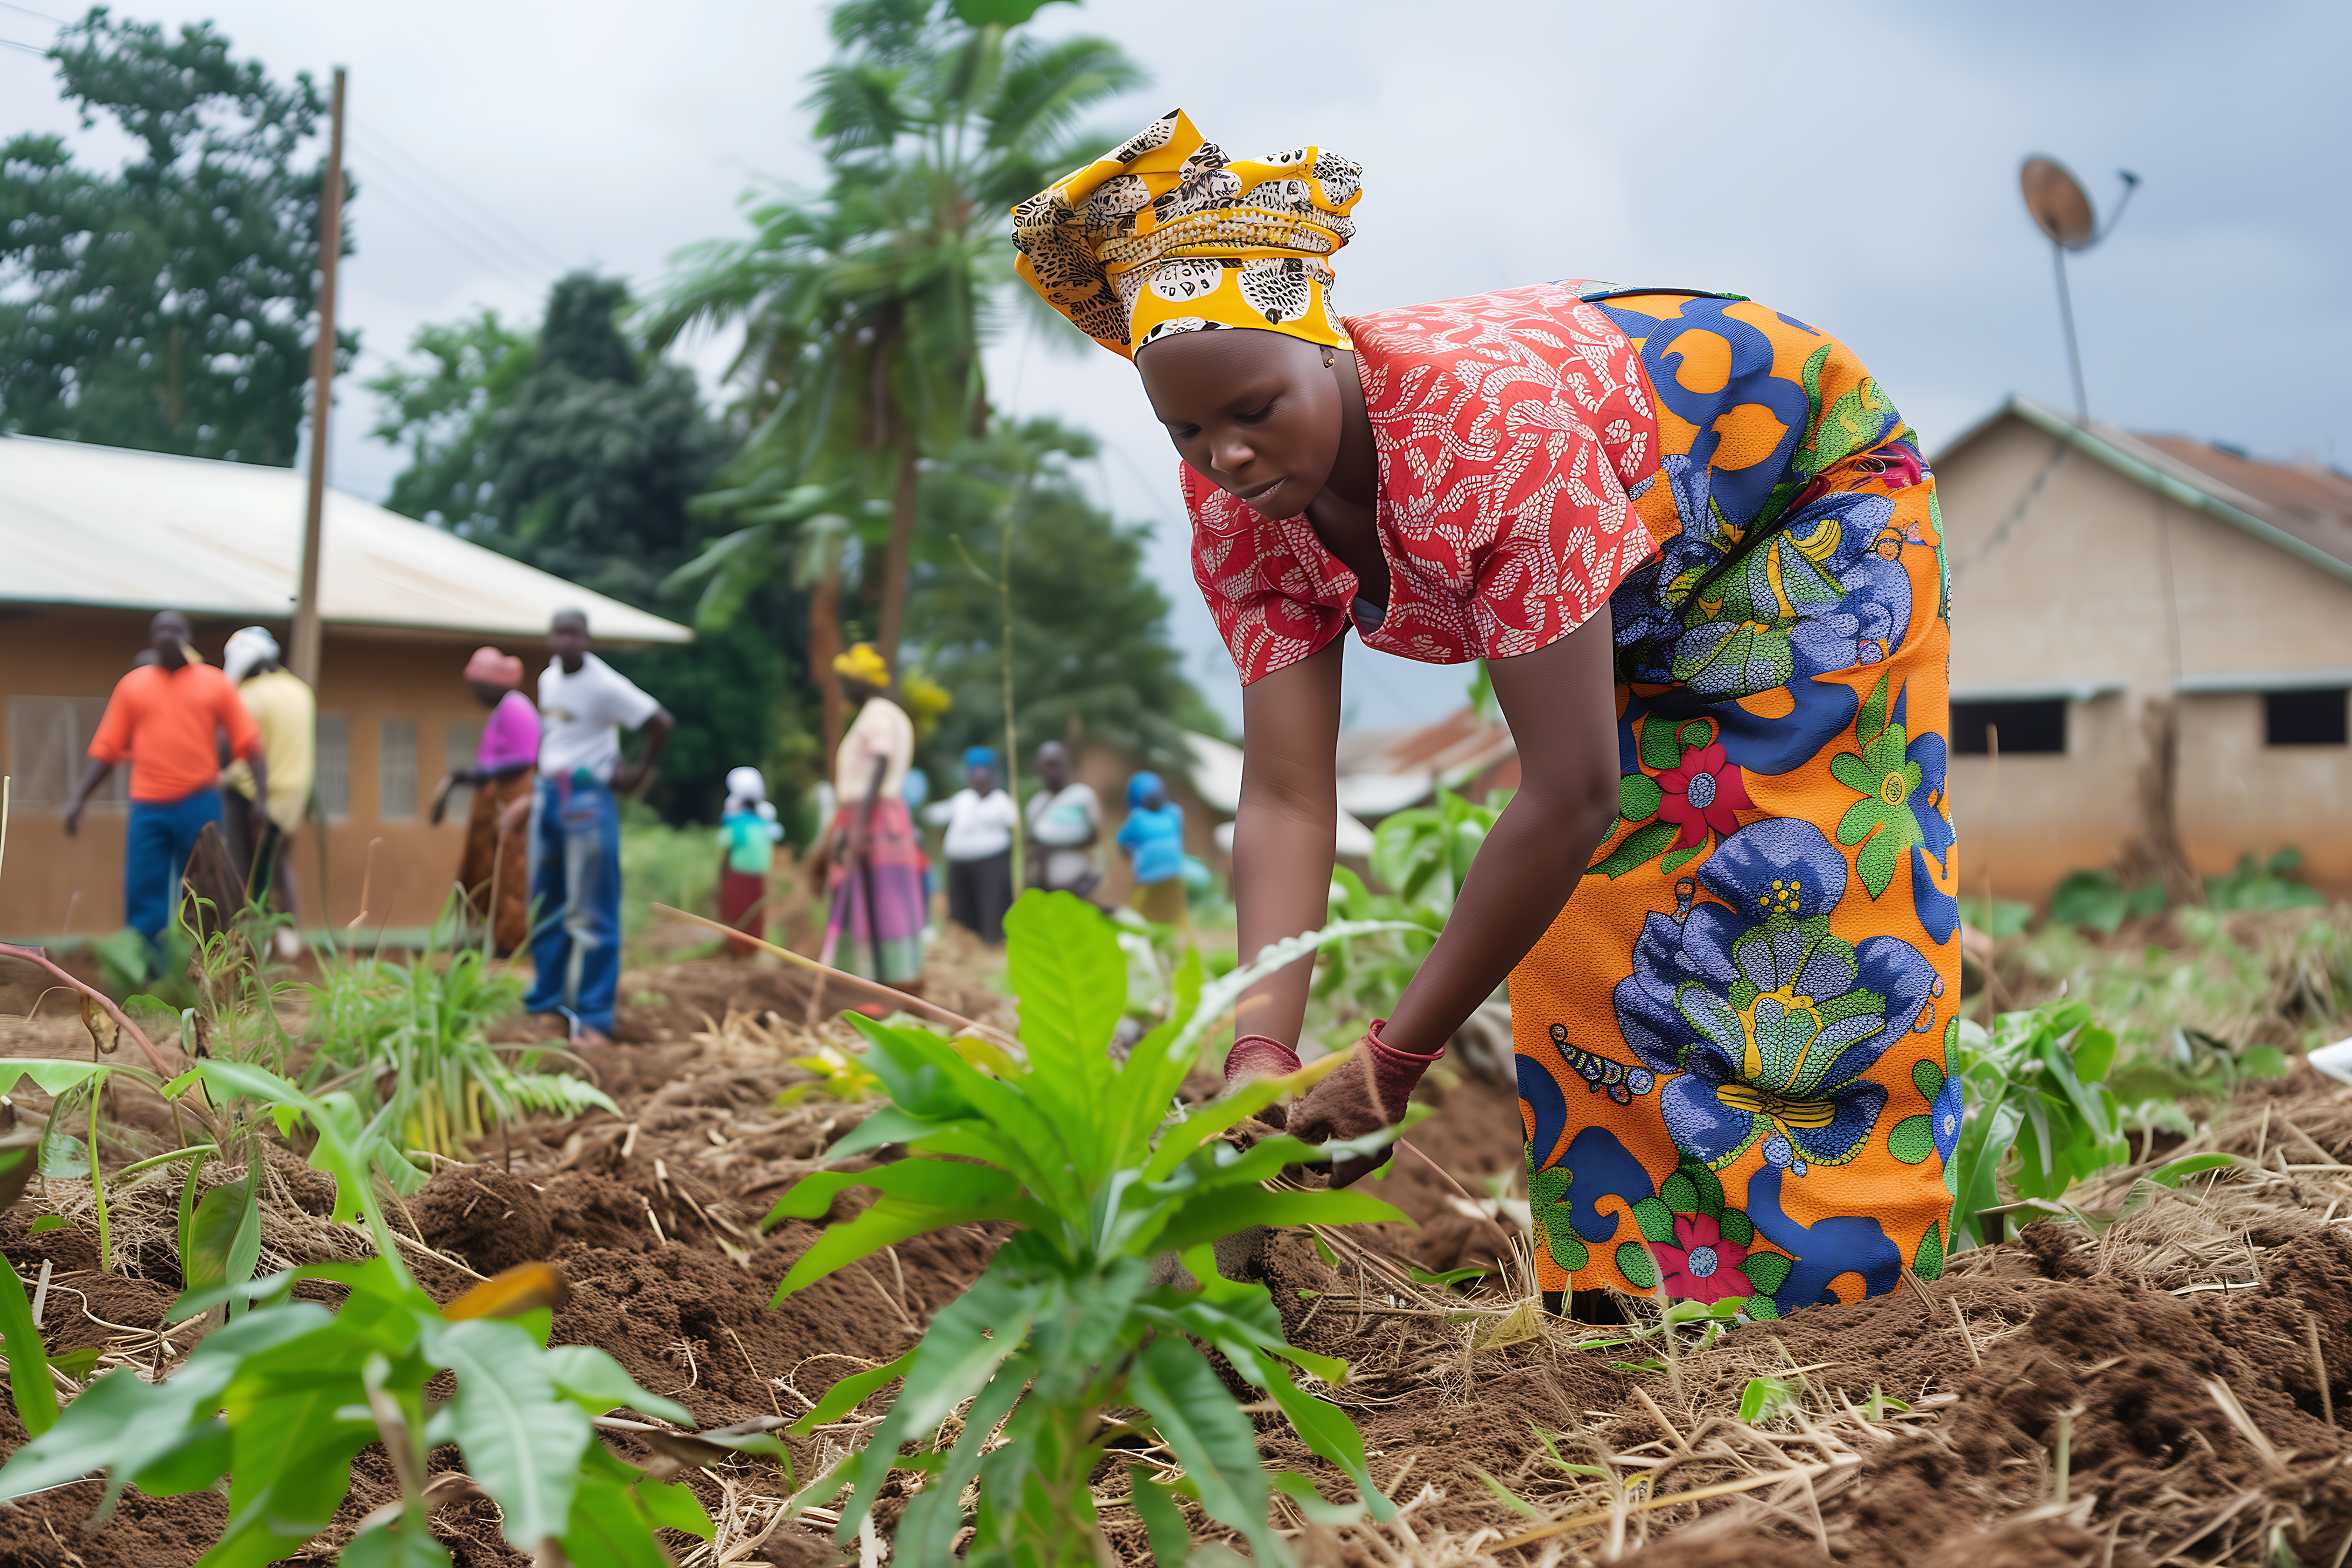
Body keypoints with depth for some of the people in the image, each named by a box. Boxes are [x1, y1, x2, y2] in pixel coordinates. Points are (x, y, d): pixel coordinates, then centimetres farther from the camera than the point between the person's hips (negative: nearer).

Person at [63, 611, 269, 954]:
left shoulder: (215, 684, 6)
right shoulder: (133, 685, 11)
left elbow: (249, 743, 1)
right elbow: (105, 749, 10)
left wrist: (261, 797, -9)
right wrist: (77, 799, 1)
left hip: (199, 806, -1)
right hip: (148, 808, 1)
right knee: (145, 899, -3)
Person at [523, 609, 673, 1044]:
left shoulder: (604, 684, -14)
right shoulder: (548, 678, 9)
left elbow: (661, 723, -15)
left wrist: (639, 772, -7)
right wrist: (547, 778, 13)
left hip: (588, 798, -7)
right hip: (548, 795, 8)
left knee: (591, 914, -6)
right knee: (545, 906, 12)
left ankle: (594, 1019, -3)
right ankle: (547, 1001, 23)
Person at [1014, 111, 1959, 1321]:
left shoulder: (1492, 427, -43)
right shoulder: (1236, 508, -23)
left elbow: (1571, 794, -42)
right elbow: (1285, 799, -25)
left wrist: (1394, 1061, -39)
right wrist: (1260, 1052, -39)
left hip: (1810, 495, -6)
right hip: (1640, 597, 6)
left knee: (1803, 903, -9)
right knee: (1583, 917, 1)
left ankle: (1838, 1281, 4)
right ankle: (1630, 1291, 13)